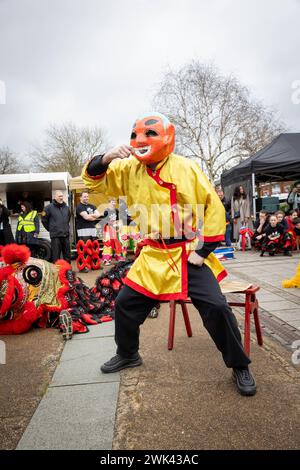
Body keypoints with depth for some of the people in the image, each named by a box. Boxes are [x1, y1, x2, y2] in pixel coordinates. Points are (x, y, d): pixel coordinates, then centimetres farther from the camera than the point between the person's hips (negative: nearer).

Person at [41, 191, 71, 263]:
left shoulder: (66, 208, 10)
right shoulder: (49, 207, -5)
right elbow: (44, 219, 2)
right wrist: (50, 229, 6)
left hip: (66, 235, 5)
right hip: (55, 236, -5)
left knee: (67, 256, 12)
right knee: (56, 257, 0)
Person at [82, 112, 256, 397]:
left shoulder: (187, 168, -7)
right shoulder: (129, 170, 3)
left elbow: (214, 207, -6)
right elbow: (93, 180, 5)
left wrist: (204, 249, -10)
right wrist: (104, 160, -16)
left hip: (188, 254, -4)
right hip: (153, 257, 4)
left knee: (216, 308, -12)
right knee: (125, 305, 10)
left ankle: (239, 366, 13)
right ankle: (127, 355, 37)